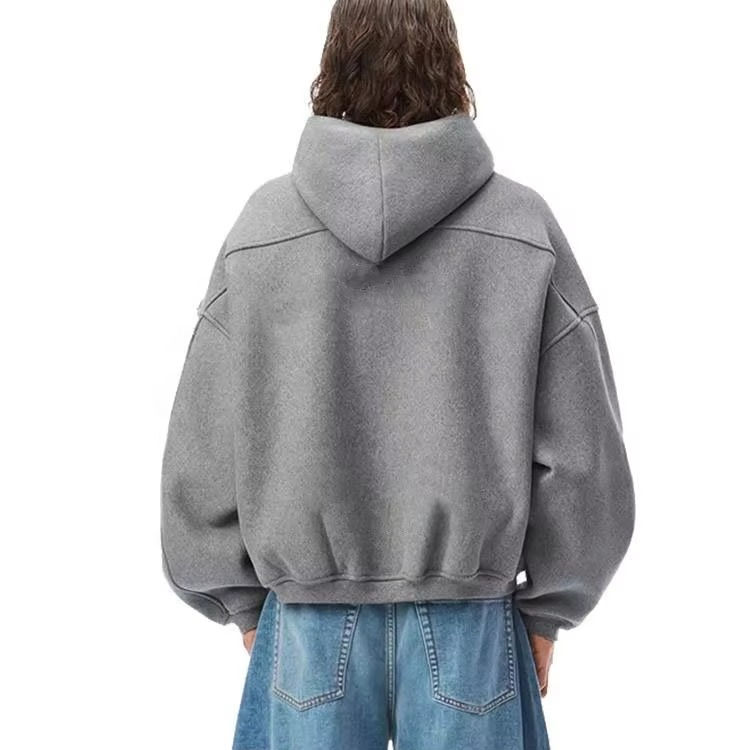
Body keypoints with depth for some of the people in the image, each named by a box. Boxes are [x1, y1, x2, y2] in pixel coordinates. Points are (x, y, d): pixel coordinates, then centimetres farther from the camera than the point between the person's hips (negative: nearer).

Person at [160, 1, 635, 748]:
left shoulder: (260, 226, -7)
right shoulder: (524, 226, -9)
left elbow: (203, 448, -2)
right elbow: (580, 451, -5)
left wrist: (244, 601, 10)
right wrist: (546, 607, 8)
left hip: (309, 625, 1)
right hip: (468, 623, 0)